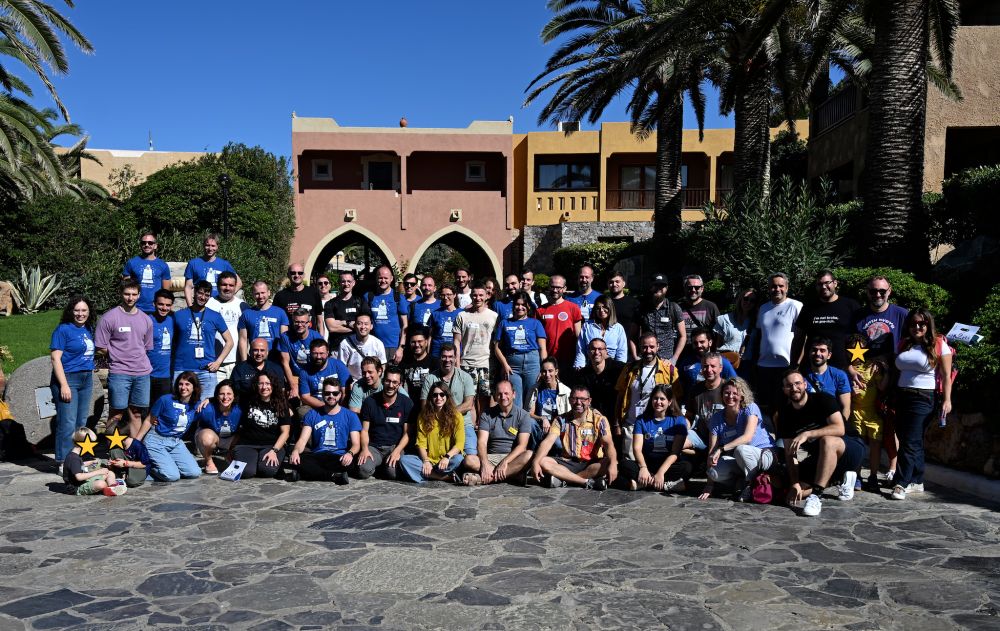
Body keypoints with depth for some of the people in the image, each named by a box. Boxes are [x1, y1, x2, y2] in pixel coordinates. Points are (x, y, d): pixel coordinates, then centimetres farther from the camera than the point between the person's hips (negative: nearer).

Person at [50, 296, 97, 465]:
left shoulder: (88, 329, 10)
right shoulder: (63, 329, -9)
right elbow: (55, 357, -13)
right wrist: (64, 385, -19)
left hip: (87, 379, 7)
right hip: (68, 379, -7)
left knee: (82, 422, 12)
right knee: (68, 424, -7)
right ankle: (64, 463, -1)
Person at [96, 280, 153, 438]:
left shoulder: (146, 320, 12)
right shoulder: (109, 318, -4)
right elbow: (100, 348, -3)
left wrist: (135, 356, 8)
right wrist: (119, 355, 1)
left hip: (142, 373, 5)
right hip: (119, 373, -4)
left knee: (136, 413, 9)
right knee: (116, 413, -3)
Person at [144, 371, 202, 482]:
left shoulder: (196, 405, -1)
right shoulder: (166, 400, -14)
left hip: (176, 442, 5)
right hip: (156, 440, -5)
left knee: (195, 473, -9)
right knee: (172, 476, -21)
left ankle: (165, 463, 13)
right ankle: (147, 466, 7)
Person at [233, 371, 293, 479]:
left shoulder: (281, 405, 6)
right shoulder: (249, 401, 7)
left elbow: (285, 432, 1)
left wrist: (274, 450, -11)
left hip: (272, 445, -1)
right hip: (247, 444, 1)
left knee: (268, 470, -32)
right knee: (245, 472, -29)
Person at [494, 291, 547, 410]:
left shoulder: (535, 323, 12)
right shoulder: (505, 323, 15)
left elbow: (542, 348, 6)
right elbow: (497, 347, 10)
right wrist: (505, 365, -4)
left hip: (532, 362, 0)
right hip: (512, 365, 1)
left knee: (530, 403, 1)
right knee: (514, 404, -5)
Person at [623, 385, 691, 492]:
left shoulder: (678, 421, -1)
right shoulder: (642, 420, 4)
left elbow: (675, 452, -10)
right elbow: (637, 448, -7)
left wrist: (661, 472, -24)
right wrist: (643, 467, -27)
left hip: (669, 464, -1)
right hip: (647, 463, 1)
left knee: (686, 467, -33)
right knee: (625, 464, -27)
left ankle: (643, 483, -29)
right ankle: (667, 484, -30)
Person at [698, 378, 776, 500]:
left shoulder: (750, 408, -11)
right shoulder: (717, 417, -2)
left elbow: (747, 437, -26)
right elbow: (712, 451, -8)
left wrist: (721, 449, -34)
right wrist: (709, 486, -13)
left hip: (764, 455, -3)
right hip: (738, 462, 3)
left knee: (740, 449, -36)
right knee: (714, 472, -27)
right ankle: (743, 483, 1)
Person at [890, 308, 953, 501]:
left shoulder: (939, 345, -2)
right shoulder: (904, 344, 13)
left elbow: (946, 375, -5)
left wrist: (947, 400, -13)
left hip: (924, 398, -6)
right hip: (902, 397, 6)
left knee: (910, 442, -8)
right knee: (914, 442, 10)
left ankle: (902, 484, -5)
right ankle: (917, 482, 19)